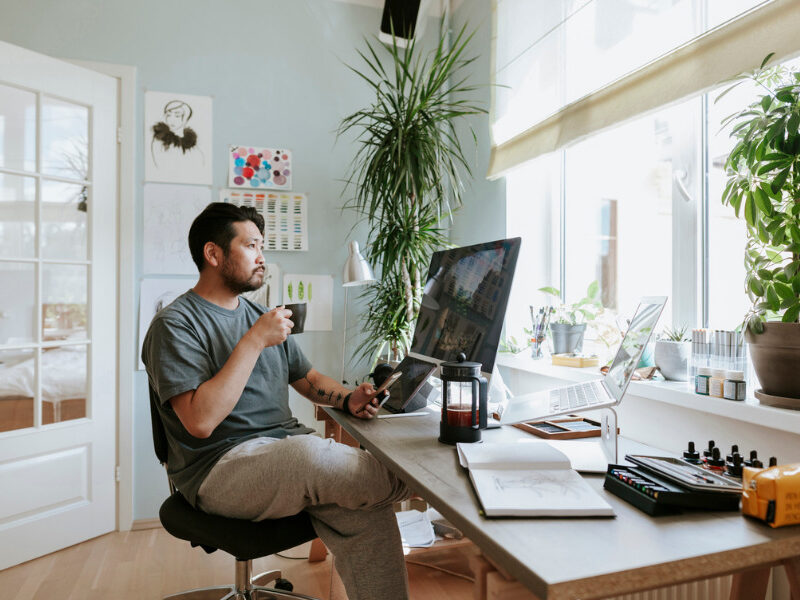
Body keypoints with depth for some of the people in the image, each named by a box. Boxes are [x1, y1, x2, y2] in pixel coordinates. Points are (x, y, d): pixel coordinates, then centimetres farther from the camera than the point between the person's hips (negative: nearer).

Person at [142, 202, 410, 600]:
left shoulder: (262, 316, 18)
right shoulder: (176, 324, -6)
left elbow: (308, 380, 22)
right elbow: (200, 421, -19)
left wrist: (348, 399, 0)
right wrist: (254, 342, -18)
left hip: (289, 446, 7)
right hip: (220, 466, -6)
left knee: (365, 513, -21)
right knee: (308, 454, -34)